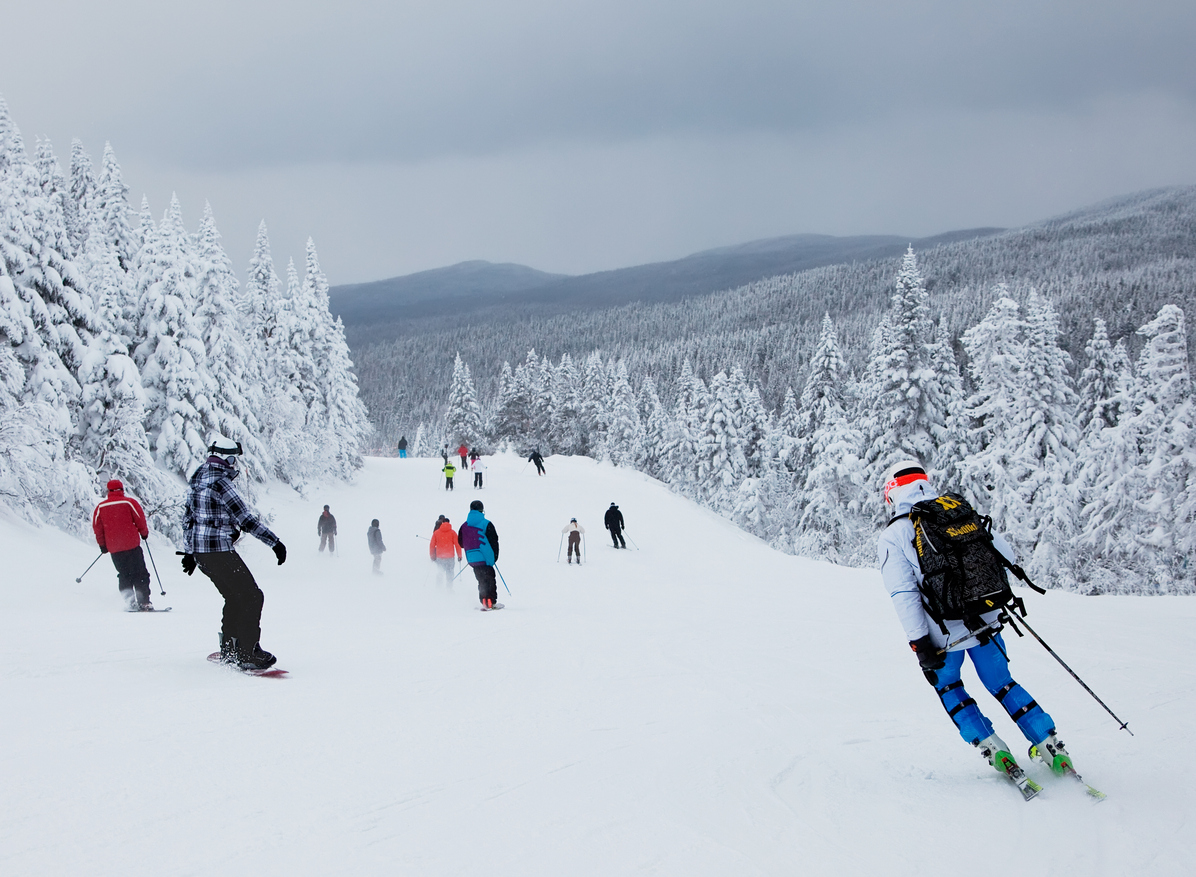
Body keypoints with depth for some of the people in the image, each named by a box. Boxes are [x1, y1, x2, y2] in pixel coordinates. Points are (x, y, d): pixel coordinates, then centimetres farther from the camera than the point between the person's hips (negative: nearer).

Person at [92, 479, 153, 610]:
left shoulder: (101, 507, 6)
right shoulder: (129, 502, -3)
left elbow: (97, 527, 7)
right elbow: (140, 520, -2)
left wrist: (102, 545, 18)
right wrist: (144, 533, 16)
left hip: (113, 549, 3)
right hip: (132, 545, -3)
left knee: (124, 576, 13)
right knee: (140, 574, 1)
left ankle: (129, 602, 1)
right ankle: (144, 602, -7)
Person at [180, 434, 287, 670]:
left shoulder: (197, 480, 12)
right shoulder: (221, 483, -16)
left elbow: (188, 518, 19)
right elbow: (246, 519, -18)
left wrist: (189, 552, 28)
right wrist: (275, 542, -14)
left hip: (199, 551, 9)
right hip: (219, 550, -9)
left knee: (235, 597, 20)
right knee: (252, 596, -4)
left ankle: (228, 649, 23)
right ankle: (247, 653, -6)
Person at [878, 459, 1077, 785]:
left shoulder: (892, 538, -6)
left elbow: (904, 595, -13)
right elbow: (1005, 555, 5)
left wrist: (920, 644, -13)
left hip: (944, 634, -3)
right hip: (987, 622, 3)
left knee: (947, 685, 25)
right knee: (1001, 683, 23)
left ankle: (992, 748, 14)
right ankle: (1052, 746, 19)